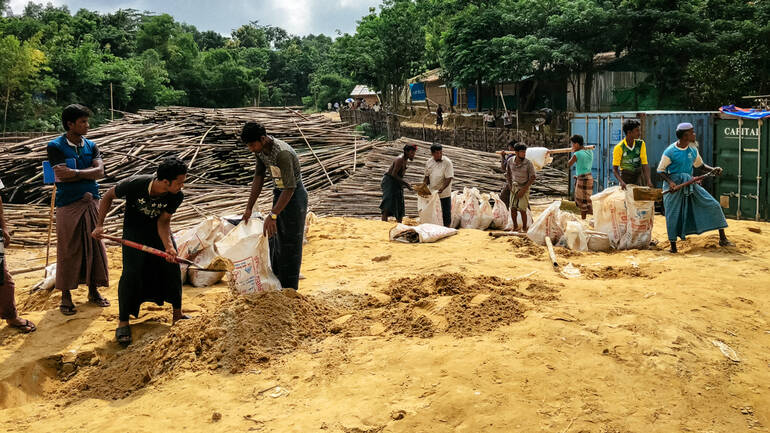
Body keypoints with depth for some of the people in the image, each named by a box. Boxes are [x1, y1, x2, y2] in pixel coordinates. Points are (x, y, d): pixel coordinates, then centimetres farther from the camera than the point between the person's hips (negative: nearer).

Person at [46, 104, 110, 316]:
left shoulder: (91, 146, 9)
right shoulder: (55, 147, -5)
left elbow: (100, 171, -5)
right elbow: (61, 176, -16)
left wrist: (75, 173, -15)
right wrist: (88, 172, -10)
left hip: (91, 202, 4)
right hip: (68, 205, -4)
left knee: (94, 246, 8)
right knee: (68, 249, 2)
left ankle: (93, 290, 22)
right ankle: (66, 295, 14)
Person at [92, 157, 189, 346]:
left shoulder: (176, 196, -25)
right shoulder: (134, 184, -33)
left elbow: (163, 221, -19)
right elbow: (109, 196, -15)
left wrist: (168, 246, -35)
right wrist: (100, 225, -17)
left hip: (158, 228, 4)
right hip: (134, 229, -3)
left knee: (172, 267, 2)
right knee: (131, 273, -12)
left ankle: (177, 314, 19)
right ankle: (123, 322, 1)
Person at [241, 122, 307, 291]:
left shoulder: (283, 153, -31)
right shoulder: (261, 149, -4)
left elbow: (290, 188, -31)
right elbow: (259, 177, 4)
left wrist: (272, 216, -34)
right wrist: (249, 208, 2)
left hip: (294, 196, -9)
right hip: (279, 193, 9)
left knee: (290, 244, -4)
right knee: (275, 240, 17)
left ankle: (290, 291, 6)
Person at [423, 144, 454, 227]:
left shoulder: (447, 162, -11)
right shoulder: (429, 162, 4)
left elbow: (448, 178, -16)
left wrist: (441, 189, -29)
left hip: (444, 193, -4)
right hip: (432, 192, 4)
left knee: (446, 213, 3)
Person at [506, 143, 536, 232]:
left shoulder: (529, 163, -20)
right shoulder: (510, 161, -9)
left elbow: (532, 178, -14)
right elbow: (507, 173, 8)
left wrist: (523, 190, -17)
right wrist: (510, 186, -1)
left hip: (524, 188, -3)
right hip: (514, 187, 4)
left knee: (522, 210, -10)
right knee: (513, 208, 0)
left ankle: (524, 228, 7)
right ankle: (515, 227, 18)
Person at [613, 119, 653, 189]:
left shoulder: (641, 144, -3)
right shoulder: (619, 147, -12)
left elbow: (644, 164, -8)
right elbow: (615, 168, -10)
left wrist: (648, 181, -22)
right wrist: (621, 182, -27)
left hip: (638, 176, 3)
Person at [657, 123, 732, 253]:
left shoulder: (693, 149, 3)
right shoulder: (670, 151, -14)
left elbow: (700, 164, 16)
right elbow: (660, 170, -9)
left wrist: (713, 169, -2)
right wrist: (670, 182, -24)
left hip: (690, 183, 5)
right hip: (674, 184, -5)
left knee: (714, 205, -1)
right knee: (673, 215, -5)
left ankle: (722, 239, 8)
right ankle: (673, 245, 13)